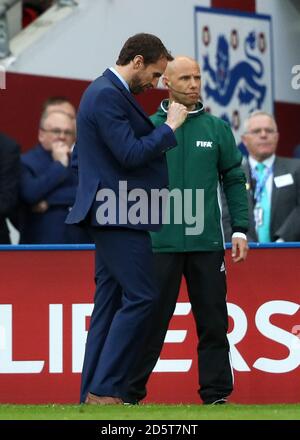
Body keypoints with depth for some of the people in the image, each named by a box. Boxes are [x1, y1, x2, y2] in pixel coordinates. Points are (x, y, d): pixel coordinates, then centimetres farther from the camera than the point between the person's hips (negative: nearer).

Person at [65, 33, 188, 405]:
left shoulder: (105, 92, 18)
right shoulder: (108, 95, -15)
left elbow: (80, 154, 26)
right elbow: (131, 154, -21)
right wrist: (170, 127, -10)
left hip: (110, 217, 11)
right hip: (119, 216, -11)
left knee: (110, 302, 8)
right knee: (140, 297, -12)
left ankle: (92, 395, 8)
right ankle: (105, 389, -14)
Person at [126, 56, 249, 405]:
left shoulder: (217, 128, 7)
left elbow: (234, 180, 10)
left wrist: (240, 229, 3)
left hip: (207, 244, 2)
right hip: (160, 242, -2)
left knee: (212, 322, 4)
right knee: (150, 321, 0)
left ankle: (216, 395, 10)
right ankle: (130, 393, 7)